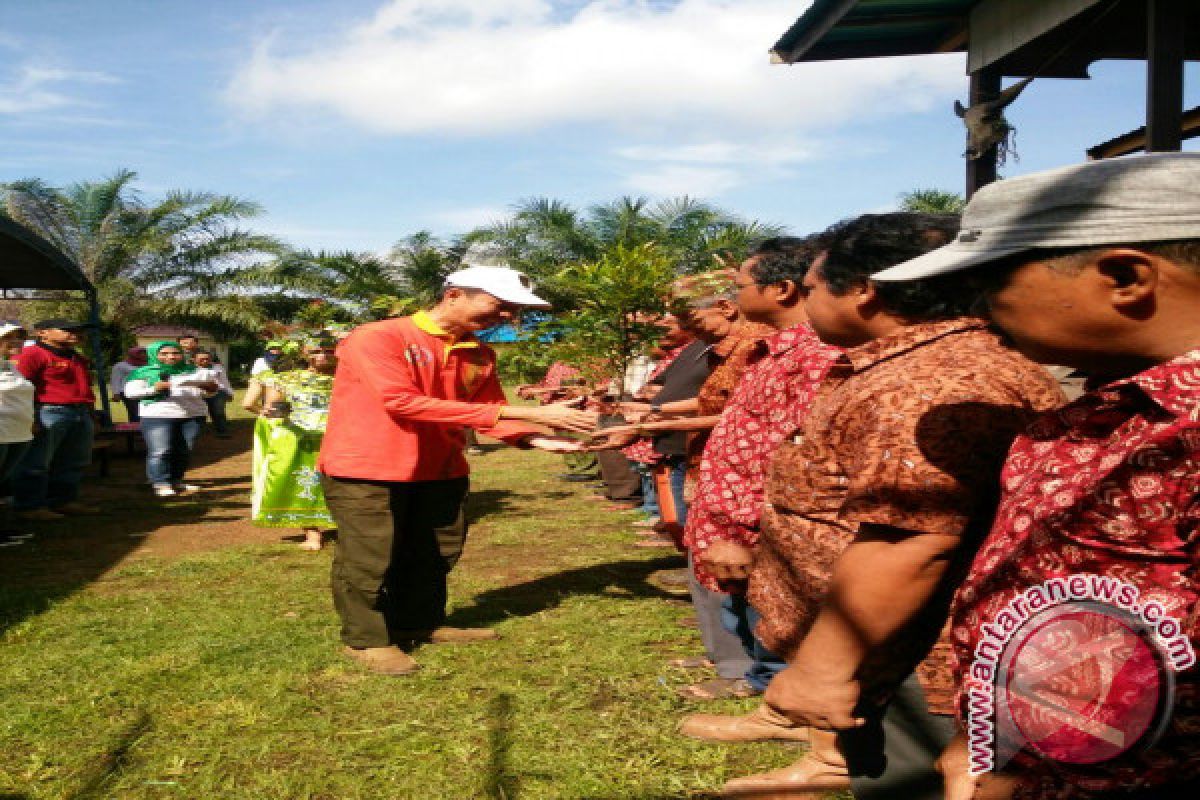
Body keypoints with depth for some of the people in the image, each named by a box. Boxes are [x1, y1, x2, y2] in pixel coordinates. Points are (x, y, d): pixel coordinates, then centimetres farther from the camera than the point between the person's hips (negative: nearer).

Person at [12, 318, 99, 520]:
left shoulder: (78, 358, 22)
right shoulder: (32, 354, -6)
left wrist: (89, 416, 24)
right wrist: (30, 419, -19)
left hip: (81, 414, 9)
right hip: (48, 413, -9)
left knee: (73, 463, 13)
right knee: (36, 463, -4)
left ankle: (63, 501, 23)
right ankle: (29, 506, 1)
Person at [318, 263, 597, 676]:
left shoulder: (479, 354, 5)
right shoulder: (375, 337, -17)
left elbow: (489, 411, 8)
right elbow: (404, 402, -27)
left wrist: (535, 438, -16)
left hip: (439, 469, 7)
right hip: (367, 470, -7)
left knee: (435, 553, 16)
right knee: (369, 558, 2)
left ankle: (419, 623, 35)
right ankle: (366, 639, 20)